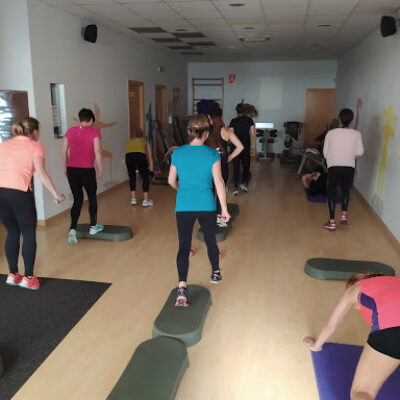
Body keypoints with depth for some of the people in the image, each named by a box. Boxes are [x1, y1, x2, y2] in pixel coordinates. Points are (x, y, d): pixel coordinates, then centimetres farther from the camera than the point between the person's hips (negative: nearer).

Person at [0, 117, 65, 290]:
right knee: (29, 234, 8)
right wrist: (56, 195, -5)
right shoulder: (35, 146, 5)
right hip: (19, 193, -5)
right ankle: (28, 278, 12)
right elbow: (41, 172, -7)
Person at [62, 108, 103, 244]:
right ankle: (93, 227, 29)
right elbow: (97, 152, -10)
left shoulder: (70, 131, 6)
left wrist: (66, 168, 18)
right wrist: (100, 170, -1)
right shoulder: (94, 132, -6)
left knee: (77, 200, 12)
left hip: (72, 170, 4)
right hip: (87, 170, -4)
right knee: (92, 198, 16)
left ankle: (72, 230, -2)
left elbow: (64, 151, 8)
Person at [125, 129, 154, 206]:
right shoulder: (145, 141, 31)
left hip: (129, 156, 2)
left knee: (132, 177, 20)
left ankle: (133, 199, 22)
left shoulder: (130, 141, 35)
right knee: (145, 178, 13)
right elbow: (150, 157, 29)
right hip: (140, 156, -2)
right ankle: (146, 200, 12)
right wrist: (151, 169, 34)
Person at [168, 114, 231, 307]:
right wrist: (224, 209, -4)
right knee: (210, 240, 21)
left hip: (184, 206, 1)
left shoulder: (178, 153, 1)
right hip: (206, 206, 0)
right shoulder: (212, 154, -6)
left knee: (183, 246, 0)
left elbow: (171, 180, 9)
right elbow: (219, 182, -10)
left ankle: (182, 287, -15)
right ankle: (215, 273, 43)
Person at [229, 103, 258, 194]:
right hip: (246, 146, 1)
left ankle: (236, 187, 0)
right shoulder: (249, 120, 0)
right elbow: (253, 135, -1)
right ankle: (244, 182, 1)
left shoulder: (233, 121, -4)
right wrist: (253, 147, 9)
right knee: (246, 165, 17)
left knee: (236, 166, 4)